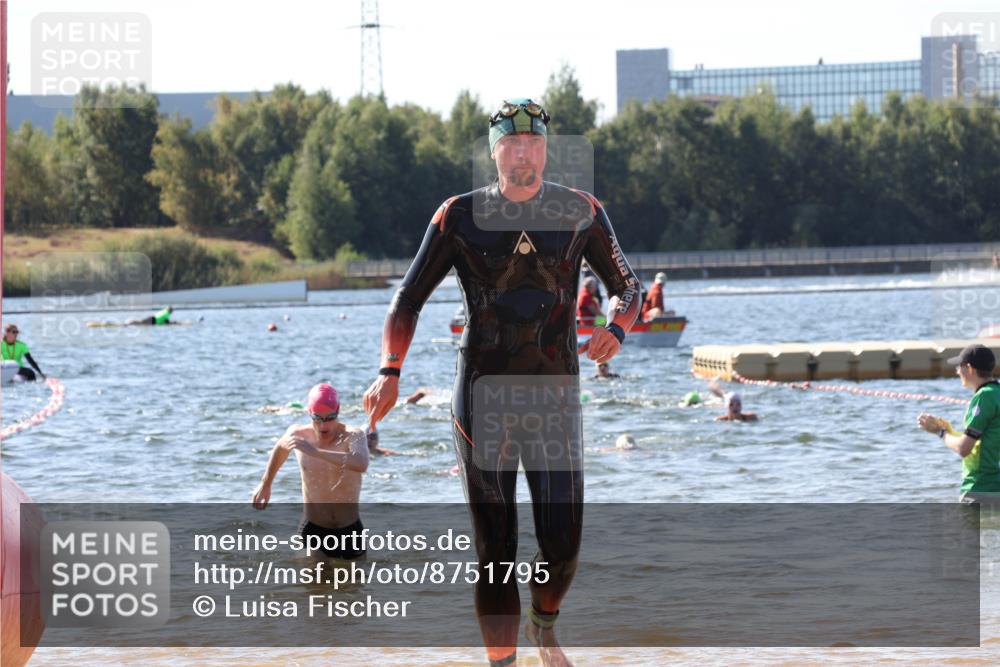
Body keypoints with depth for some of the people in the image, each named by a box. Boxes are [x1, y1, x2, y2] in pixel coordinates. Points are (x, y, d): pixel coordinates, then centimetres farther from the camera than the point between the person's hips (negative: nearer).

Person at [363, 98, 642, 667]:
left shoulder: (581, 212, 2)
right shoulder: (460, 216, -1)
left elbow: (628, 286, 9)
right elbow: (409, 299, 2)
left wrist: (616, 329, -14)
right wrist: (391, 371, -12)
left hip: (555, 393, 1)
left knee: (563, 545, 1)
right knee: (495, 551, -4)